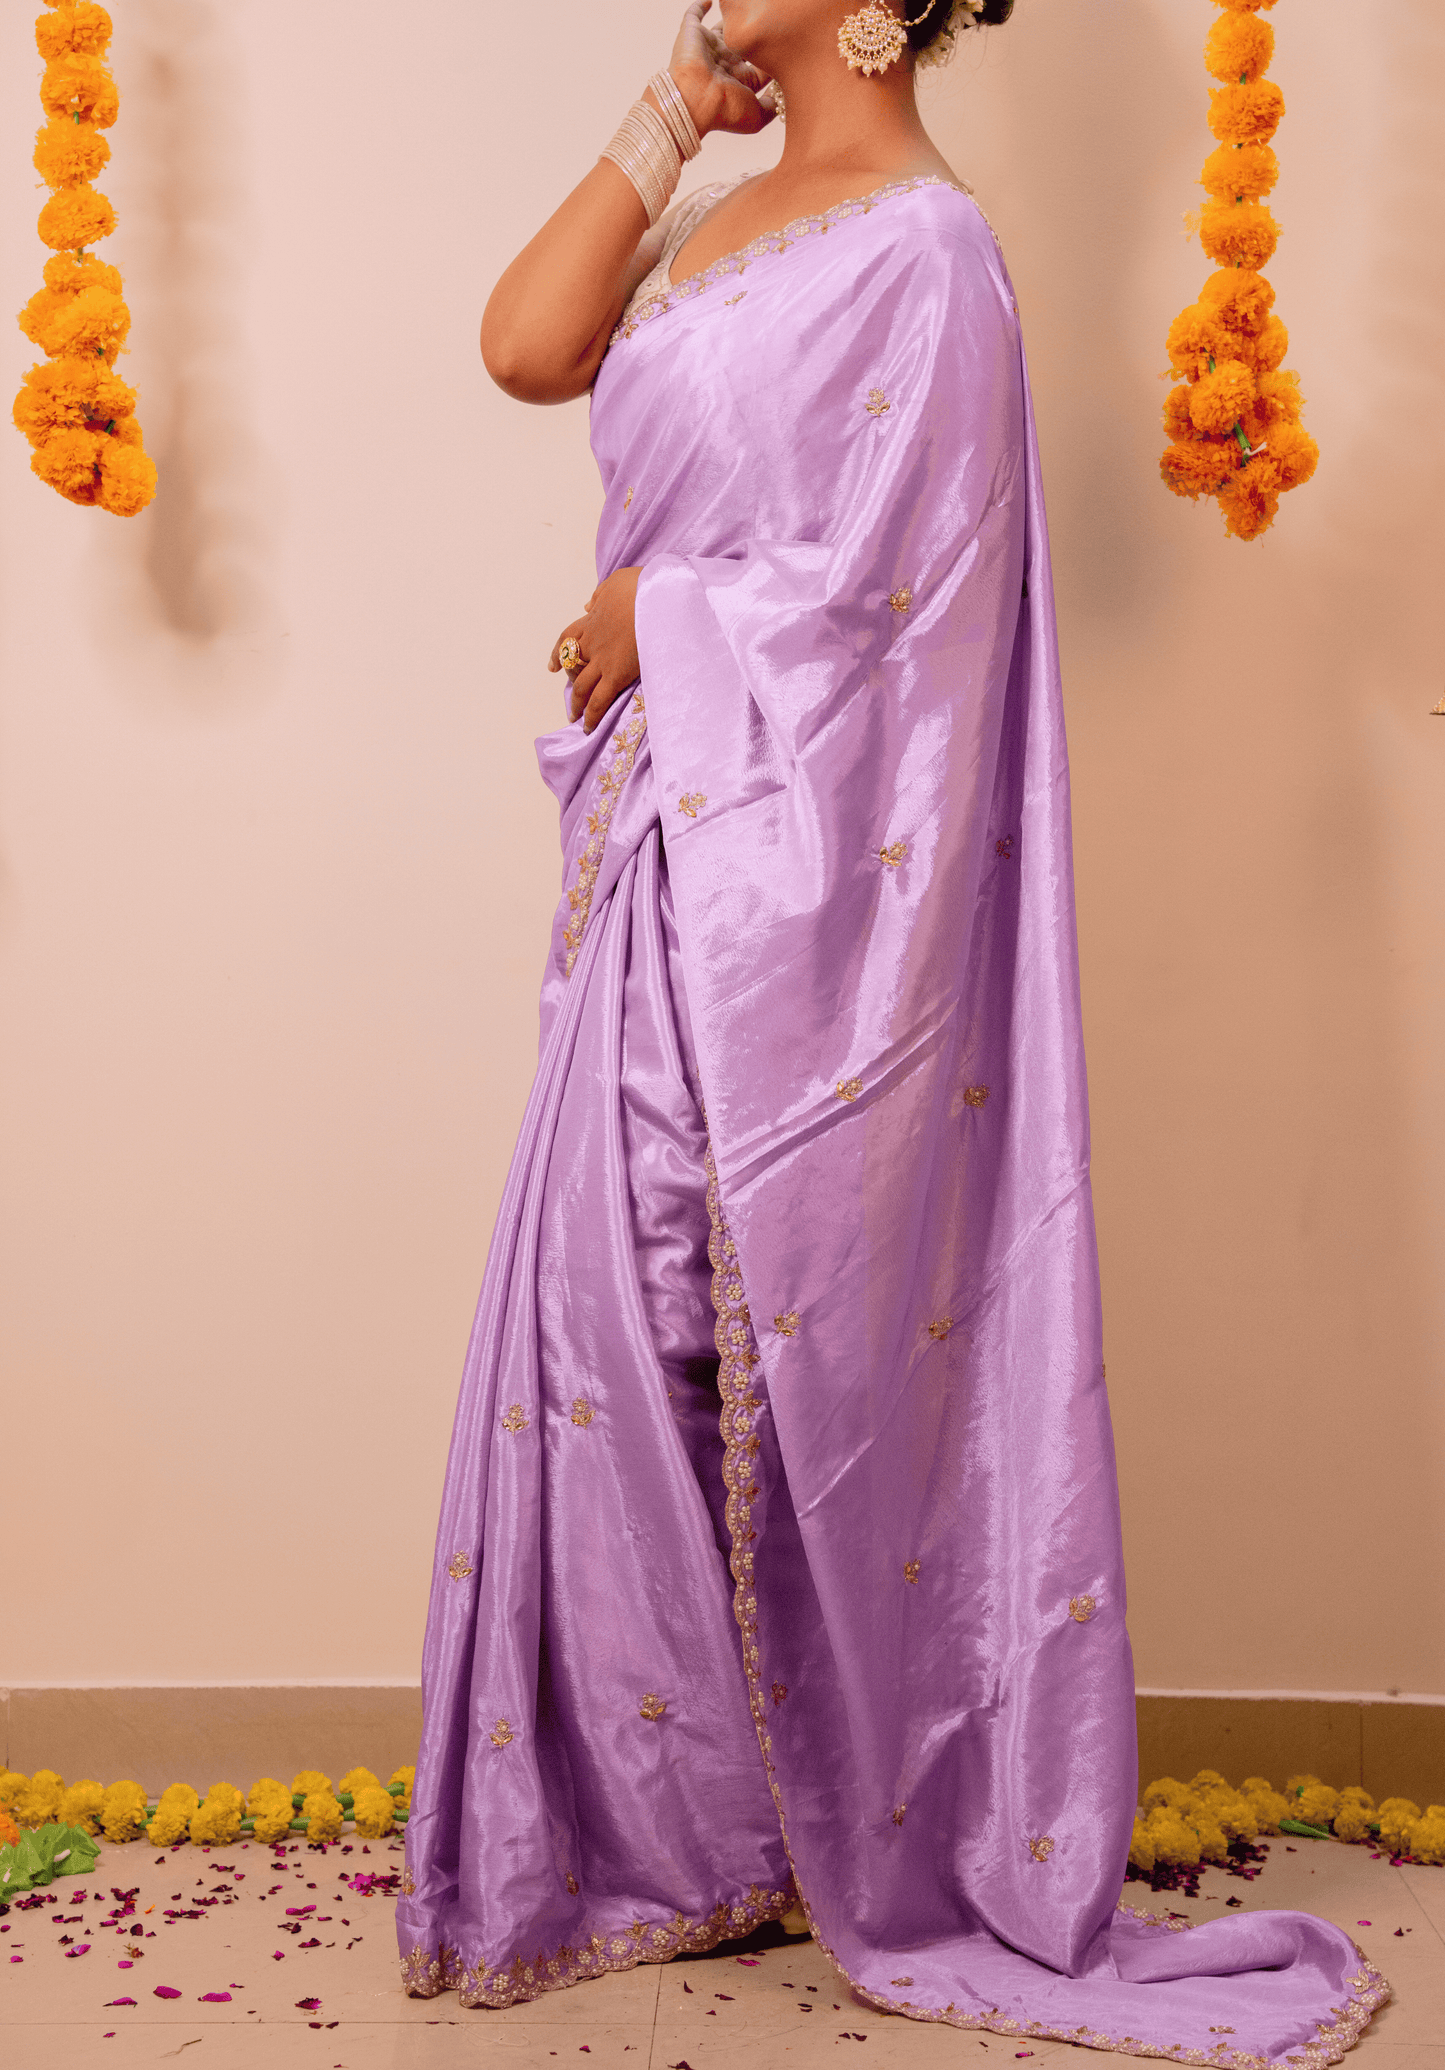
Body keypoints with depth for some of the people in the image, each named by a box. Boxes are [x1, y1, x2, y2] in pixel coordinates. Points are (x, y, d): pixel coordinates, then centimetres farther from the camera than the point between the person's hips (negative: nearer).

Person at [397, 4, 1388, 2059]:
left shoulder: (921, 247, -11)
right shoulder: (727, 214, 16)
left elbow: (865, 585, -17)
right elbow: (525, 345, 5)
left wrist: (652, 612, -3)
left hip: (802, 869, -8)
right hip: (669, 849, 9)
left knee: (789, 1334, -1)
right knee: (624, 1312, 10)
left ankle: (895, 1835, 20)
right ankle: (675, 1809, 26)